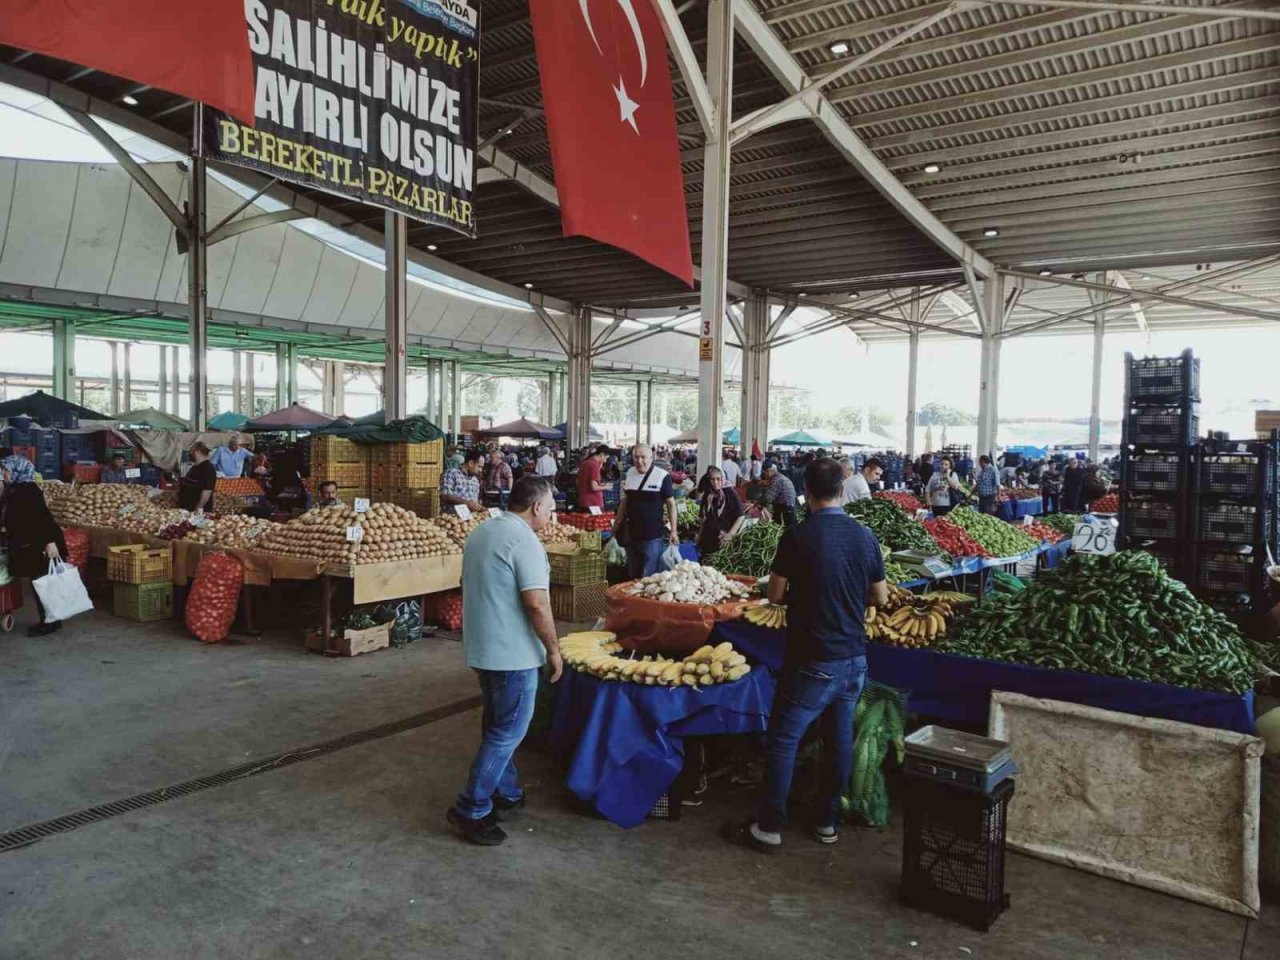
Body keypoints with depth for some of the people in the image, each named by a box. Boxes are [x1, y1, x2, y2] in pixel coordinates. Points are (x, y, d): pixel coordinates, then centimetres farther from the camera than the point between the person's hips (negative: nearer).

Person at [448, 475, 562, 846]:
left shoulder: (481, 532, 10)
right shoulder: (524, 540, -19)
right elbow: (536, 603, -23)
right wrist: (553, 649, -12)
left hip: (481, 647, 9)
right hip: (513, 652, -9)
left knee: (497, 725, 20)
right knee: (508, 732, 1)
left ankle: (506, 793, 33)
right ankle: (471, 809, 5)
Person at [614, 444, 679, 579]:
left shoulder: (662, 476, -10)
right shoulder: (630, 473, 6)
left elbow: (671, 503, -6)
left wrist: (673, 530, -8)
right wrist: (617, 523, 20)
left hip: (652, 536, -5)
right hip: (632, 533, 5)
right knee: (632, 576, 16)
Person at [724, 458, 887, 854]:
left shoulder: (798, 536, -15)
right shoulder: (864, 536, 0)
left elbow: (775, 595, -7)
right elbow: (880, 598, 9)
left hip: (812, 660, -6)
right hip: (854, 657, 6)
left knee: (783, 739, 4)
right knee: (840, 739, 15)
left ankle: (768, 829, 11)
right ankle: (827, 822, 28)